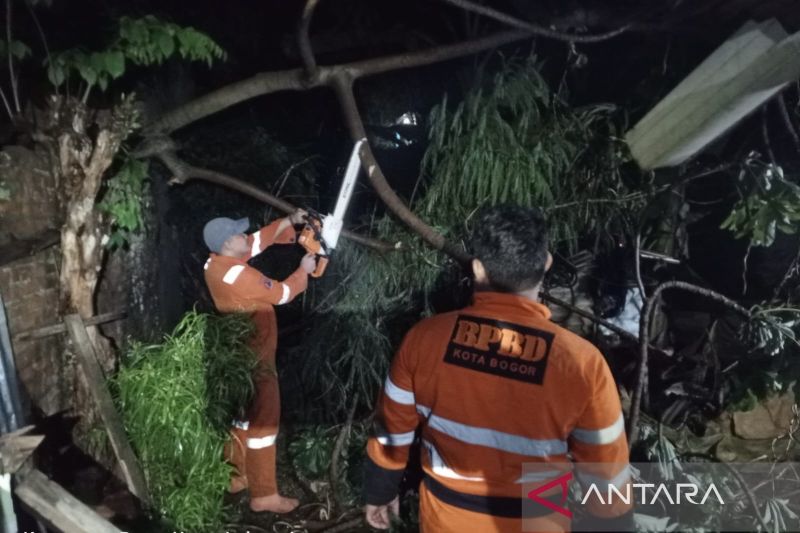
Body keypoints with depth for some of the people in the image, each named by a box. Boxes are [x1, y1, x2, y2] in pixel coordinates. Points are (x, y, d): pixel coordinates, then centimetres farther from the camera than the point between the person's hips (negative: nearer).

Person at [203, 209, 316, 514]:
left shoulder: (216, 263, 0)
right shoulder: (239, 275, -27)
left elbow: (259, 240, 10)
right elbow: (282, 294, -16)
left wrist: (289, 221, 6)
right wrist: (303, 271, 0)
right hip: (253, 358, -10)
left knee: (243, 415, 21)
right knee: (263, 421, 0)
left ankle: (236, 476, 35)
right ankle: (264, 494, 9)